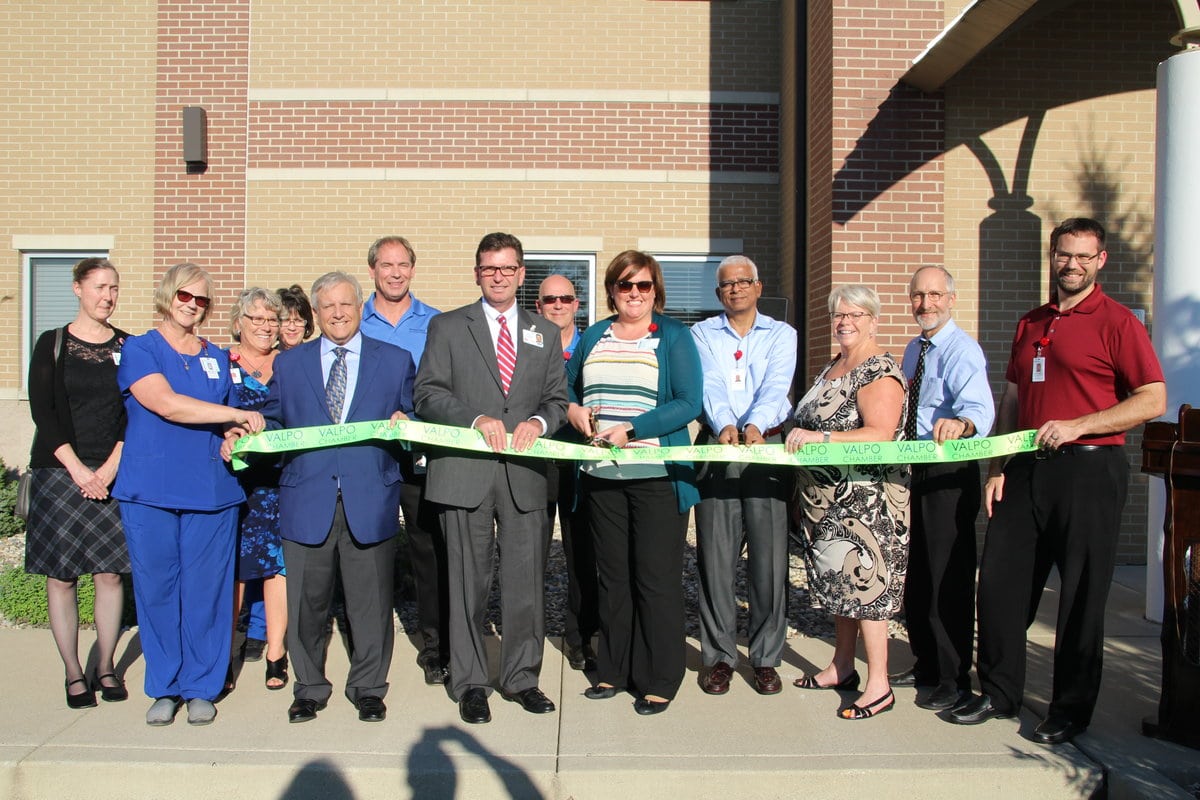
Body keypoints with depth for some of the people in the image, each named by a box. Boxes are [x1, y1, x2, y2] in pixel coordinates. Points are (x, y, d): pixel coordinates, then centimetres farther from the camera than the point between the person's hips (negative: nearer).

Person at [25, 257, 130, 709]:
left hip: (113, 473, 1)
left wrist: (110, 468, -8)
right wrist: (77, 468, -10)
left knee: (109, 572, 2)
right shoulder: (52, 345, 3)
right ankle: (73, 673, 12)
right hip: (59, 470, -1)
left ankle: (105, 667, 15)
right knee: (61, 575, 1)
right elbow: (42, 411, -2)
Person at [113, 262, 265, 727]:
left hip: (211, 492, 3)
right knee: (157, 590, 4)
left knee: (206, 591, 2)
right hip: (150, 491, -2)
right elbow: (166, 404, -14)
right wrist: (237, 415, -14)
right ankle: (165, 688, 19)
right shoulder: (139, 349, 2)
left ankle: (201, 687, 15)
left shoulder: (216, 358, 15)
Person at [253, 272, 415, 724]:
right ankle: (309, 688, 26)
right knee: (306, 602, 9)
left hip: (370, 500, -1)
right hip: (307, 500, 1)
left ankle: (368, 688, 22)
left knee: (371, 600, 6)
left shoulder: (396, 361, 10)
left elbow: (414, 420, 9)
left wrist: (404, 425, -13)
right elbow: (273, 422, 14)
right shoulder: (289, 363, 14)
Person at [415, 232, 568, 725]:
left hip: (525, 476, 2)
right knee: (468, 583, 5)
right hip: (465, 474, -2)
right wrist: (476, 419, -14)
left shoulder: (544, 333, 17)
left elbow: (559, 399, 14)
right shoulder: (447, 327, 9)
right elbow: (428, 393, 0)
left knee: (526, 581, 5)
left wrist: (539, 421, -8)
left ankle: (522, 678, 21)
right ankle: (470, 684, 18)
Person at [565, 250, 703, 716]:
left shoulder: (674, 337, 1)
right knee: (612, 574, 11)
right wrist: (572, 410, 0)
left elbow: (689, 403, -9)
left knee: (657, 577, 0)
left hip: (657, 475, -4)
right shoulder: (593, 337, 14)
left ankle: (659, 681, 13)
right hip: (601, 474, 4)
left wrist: (631, 430, -17)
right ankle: (613, 670, 23)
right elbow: (566, 386, 23)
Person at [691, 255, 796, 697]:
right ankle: (718, 656, 12)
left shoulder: (781, 334, 12)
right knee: (715, 557, 0)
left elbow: (775, 385, -5)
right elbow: (709, 385, -5)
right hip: (716, 447, 0)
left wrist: (755, 424, -25)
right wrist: (725, 425, -25)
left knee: (770, 556, -2)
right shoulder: (701, 334, 12)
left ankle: (766, 657, 11)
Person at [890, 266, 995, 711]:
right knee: (915, 573, 16)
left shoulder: (962, 351, -14)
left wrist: (959, 422, -54)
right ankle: (926, 666, 31)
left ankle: (954, 680, 12)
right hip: (916, 468, 9)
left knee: (949, 576, -2)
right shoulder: (913, 350, 14)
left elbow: (979, 406, -34)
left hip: (950, 472, -9)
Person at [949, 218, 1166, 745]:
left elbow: (1153, 401, -9)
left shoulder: (1116, 322, -3)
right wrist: (997, 467, 10)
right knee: (998, 580, 7)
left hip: (1090, 469, -6)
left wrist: (1077, 425, -17)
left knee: (1081, 595, 4)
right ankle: (999, 693, 22)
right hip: (1027, 469, 6)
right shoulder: (1030, 324, 16)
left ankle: (1071, 711, 19)